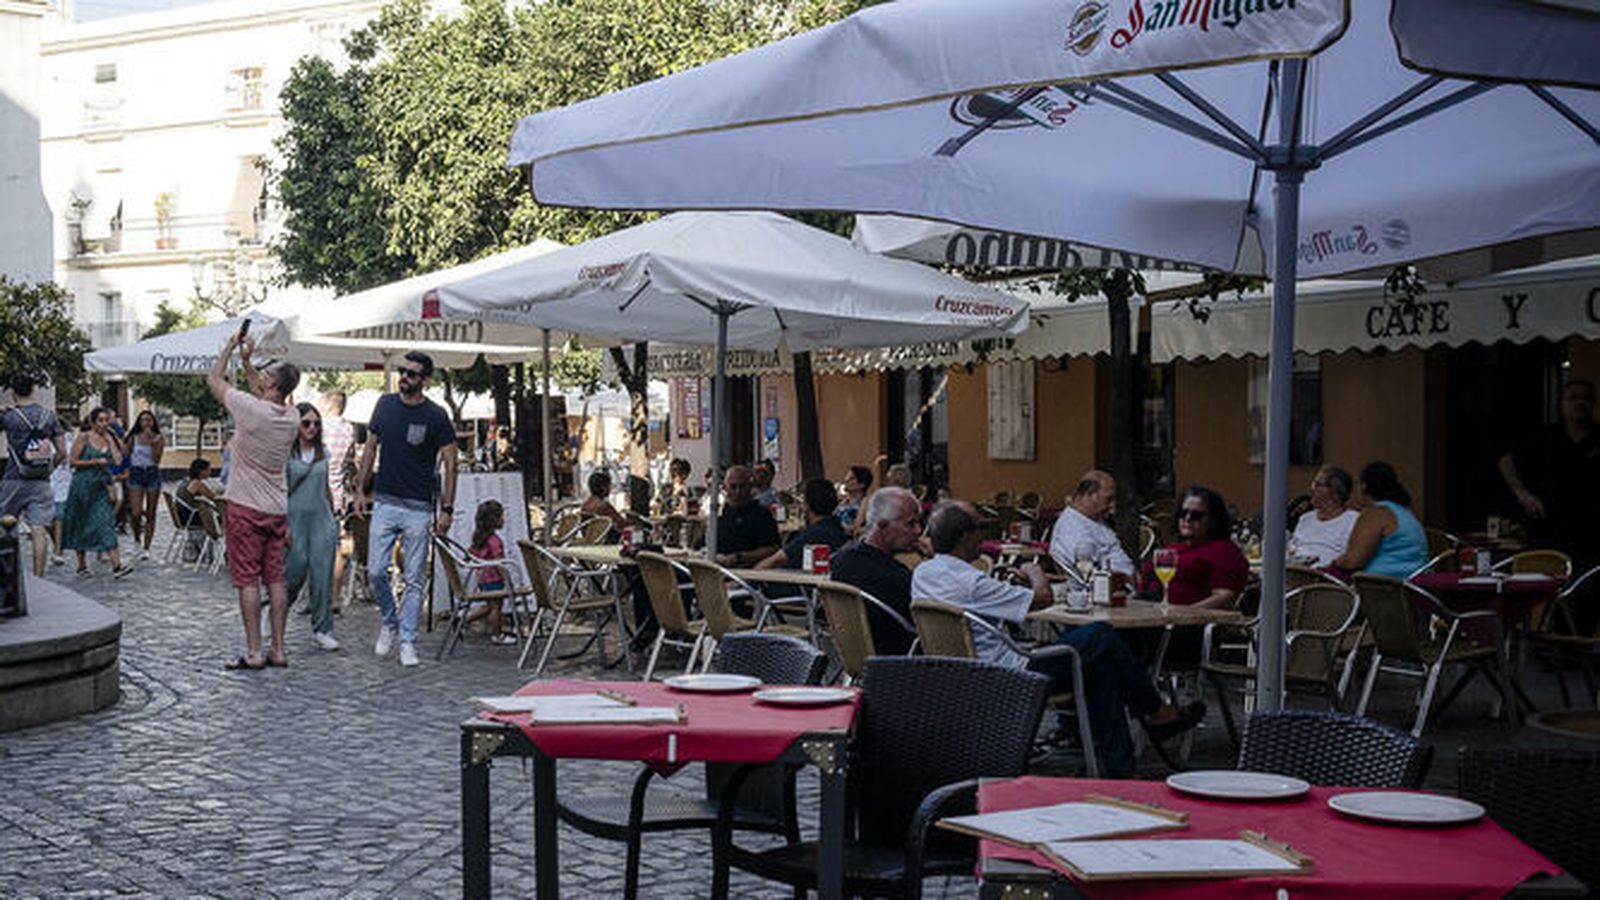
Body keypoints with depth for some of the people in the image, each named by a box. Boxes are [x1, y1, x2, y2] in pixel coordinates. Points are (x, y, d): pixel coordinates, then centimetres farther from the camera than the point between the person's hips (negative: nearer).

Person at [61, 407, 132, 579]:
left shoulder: (109, 439, 7)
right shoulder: (83, 438, -4)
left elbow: (118, 460, -4)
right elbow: (73, 462, -6)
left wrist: (110, 441, -5)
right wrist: (95, 462, -13)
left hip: (102, 487, 2)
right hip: (83, 486, -2)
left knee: (106, 523, -10)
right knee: (80, 526, 8)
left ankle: (116, 566, -19)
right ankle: (81, 564, 22)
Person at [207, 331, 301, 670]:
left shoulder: (251, 409, -18)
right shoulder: (291, 416, 0)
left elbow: (214, 379, -4)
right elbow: (265, 395, 22)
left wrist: (230, 347, 7)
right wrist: (246, 360, 20)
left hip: (246, 508, -6)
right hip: (277, 510, 6)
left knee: (248, 580, -2)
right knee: (275, 579, 8)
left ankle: (254, 652, -2)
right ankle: (278, 649, 10)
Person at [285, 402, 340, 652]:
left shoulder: (323, 452, 12)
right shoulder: (286, 452, -4)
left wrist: (333, 517, 20)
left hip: (321, 517, 4)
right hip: (295, 516, -4)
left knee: (322, 573, -1)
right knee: (296, 569, -4)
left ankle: (322, 629, 4)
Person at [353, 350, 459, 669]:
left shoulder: (436, 416, -6)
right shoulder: (385, 404, 4)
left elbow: (450, 463, -3)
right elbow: (371, 448, 14)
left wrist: (447, 508, -8)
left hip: (418, 508, -3)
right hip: (385, 502, 3)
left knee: (415, 579, 1)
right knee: (375, 572, -2)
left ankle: (407, 642, 9)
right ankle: (389, 622, 23)